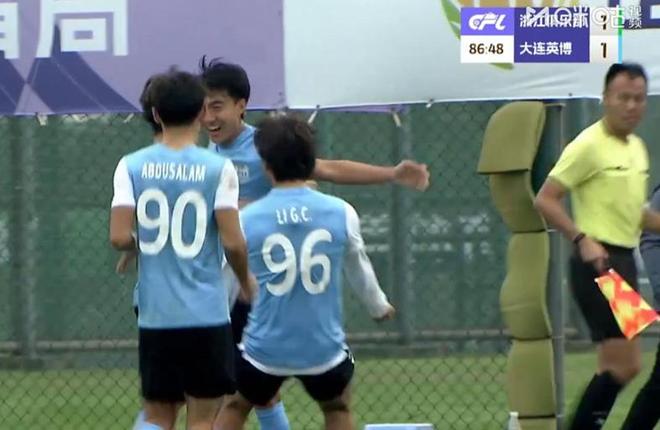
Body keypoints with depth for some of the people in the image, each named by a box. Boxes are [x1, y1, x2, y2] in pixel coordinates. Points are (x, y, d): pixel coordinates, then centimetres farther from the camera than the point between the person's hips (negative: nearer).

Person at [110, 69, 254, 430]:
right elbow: (232, 242, -11)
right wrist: (246, 282, 9)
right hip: (205, 315, -2)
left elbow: (119, 237, -7)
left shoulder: (132, 166, -1)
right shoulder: (217, 169, -7)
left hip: (155, 315, 2)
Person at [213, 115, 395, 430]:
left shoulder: (247, 218, -8)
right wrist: (379, 306, 34)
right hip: (324, 349, 1)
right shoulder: (341, 213, -5)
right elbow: (359, 269, 13)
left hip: (265, 348, -1)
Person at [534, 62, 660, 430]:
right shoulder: (589, 146, -11)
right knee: (626, 365, -14)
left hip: (624, 260, 9)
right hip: (598, 261, -9)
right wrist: (583, 239, -23)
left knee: (616, 368, 9)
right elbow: (545, 200, -13)